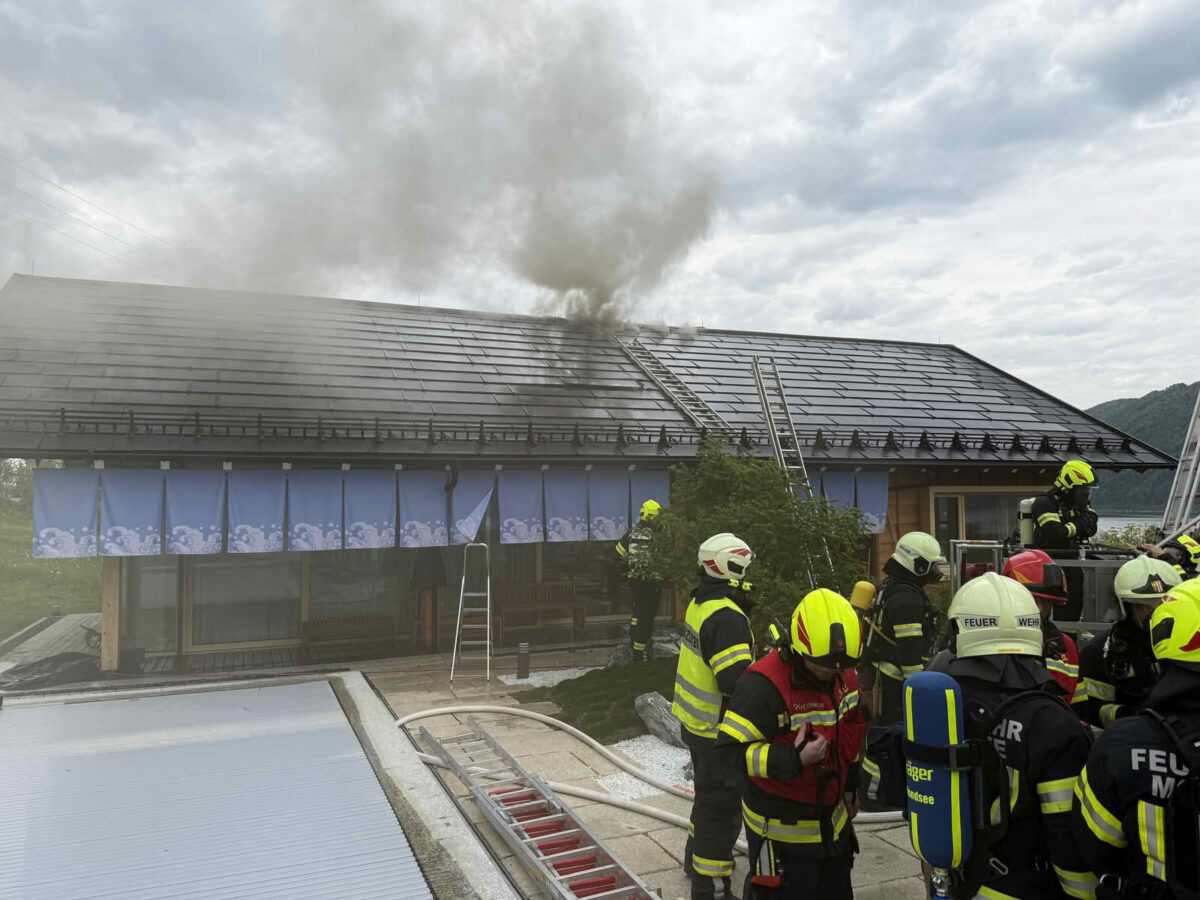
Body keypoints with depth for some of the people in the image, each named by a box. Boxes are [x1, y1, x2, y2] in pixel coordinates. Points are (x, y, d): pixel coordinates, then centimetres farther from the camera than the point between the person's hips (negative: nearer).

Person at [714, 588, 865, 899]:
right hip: (782, 828, -8)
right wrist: (792, 760, -36)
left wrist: (850, 785, 21)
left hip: (833, 819, 8)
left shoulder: (844, 676, -2)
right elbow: (730, 749, -29)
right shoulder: (763, 685, -29)